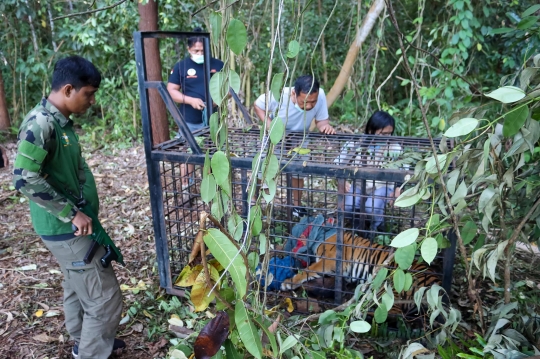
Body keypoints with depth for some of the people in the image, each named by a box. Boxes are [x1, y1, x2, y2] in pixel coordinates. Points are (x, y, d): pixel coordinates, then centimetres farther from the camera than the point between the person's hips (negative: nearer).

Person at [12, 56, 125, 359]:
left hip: (72, 224, 10)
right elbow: (25, 177, -29)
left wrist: (77, 212, 14)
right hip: (67, 229, -10)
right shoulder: (41, 123, -22)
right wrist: (71, 214, -25)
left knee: (79, 288, 24)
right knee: (105, 298, -1)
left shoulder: (60, 121, 8)